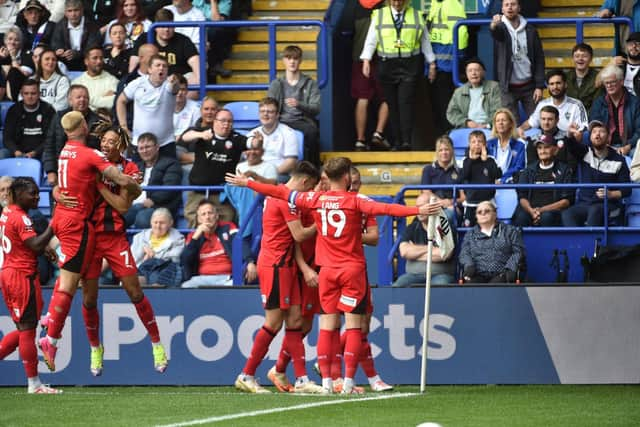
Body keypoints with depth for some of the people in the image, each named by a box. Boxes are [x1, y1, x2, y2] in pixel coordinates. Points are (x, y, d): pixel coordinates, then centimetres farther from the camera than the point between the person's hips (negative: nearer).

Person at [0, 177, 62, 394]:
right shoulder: (20, 218, -15)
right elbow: (36, 245, -24)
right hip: (22, 276, -9)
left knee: (23, 329, 15)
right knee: (27, 329, -5)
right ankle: (34, 384, -1)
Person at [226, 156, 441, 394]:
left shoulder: (315, 200, 1)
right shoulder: (355, 201, -9)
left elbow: (280, 193, 9)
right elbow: (385, 209, -24)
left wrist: (247, 183, 20)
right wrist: (418, 211, -31)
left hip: (327, 270, 3)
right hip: (353, 269, -3)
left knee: (328, 325, 7)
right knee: (353, 325, -2)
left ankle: (326, 381, 3)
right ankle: (348, 381, -9)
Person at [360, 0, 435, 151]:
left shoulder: (416, 16, 10)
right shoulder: (379, 15, 9)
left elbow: (425, 41, 14)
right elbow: (371, 39, 5)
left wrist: (432, 63, 13)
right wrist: (366, 60, -7)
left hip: (410, 65, -1)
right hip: (387, 64, 1)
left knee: (406, 103, -12)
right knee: (392, 104, 2)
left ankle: (406, 141, -17)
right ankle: (397, 142, 6)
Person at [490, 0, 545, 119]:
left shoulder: (530, 31, 2)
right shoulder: (501, 28, -2)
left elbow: (539, 59, 4)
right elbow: (496, 33, -29)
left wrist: (539, 86, -4)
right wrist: (494, 25, -54)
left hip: (529, 86, 1)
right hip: (508, 87, -1)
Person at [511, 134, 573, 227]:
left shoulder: (564, 170, 11)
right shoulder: (529, 171, 20)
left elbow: (566, 201, 3)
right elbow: (522, 197, 12)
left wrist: (543, 210, -9)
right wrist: (531, 210, -11)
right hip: (530, 210, 2)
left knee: (546, 217, -37)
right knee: (521, 217, -32)